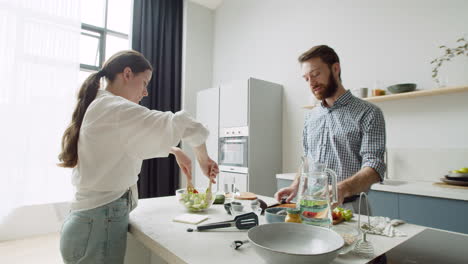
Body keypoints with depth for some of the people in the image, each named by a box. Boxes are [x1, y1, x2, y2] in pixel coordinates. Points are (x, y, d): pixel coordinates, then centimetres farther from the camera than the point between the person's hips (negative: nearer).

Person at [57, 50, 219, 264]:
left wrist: (175, 151, 17)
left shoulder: (97, 108, 11)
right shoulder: (115, 109, -19)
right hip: (100, 225, -9)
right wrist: (203, 158, -9)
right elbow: (181, 125, -25)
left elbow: (141, 140, 22)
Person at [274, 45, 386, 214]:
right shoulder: (310, 117, 11)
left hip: (348, 207, -4)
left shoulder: (368, 113, -6)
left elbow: (374, 166, -15)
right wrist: (296, 186, -1)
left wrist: (342, 189, -33)